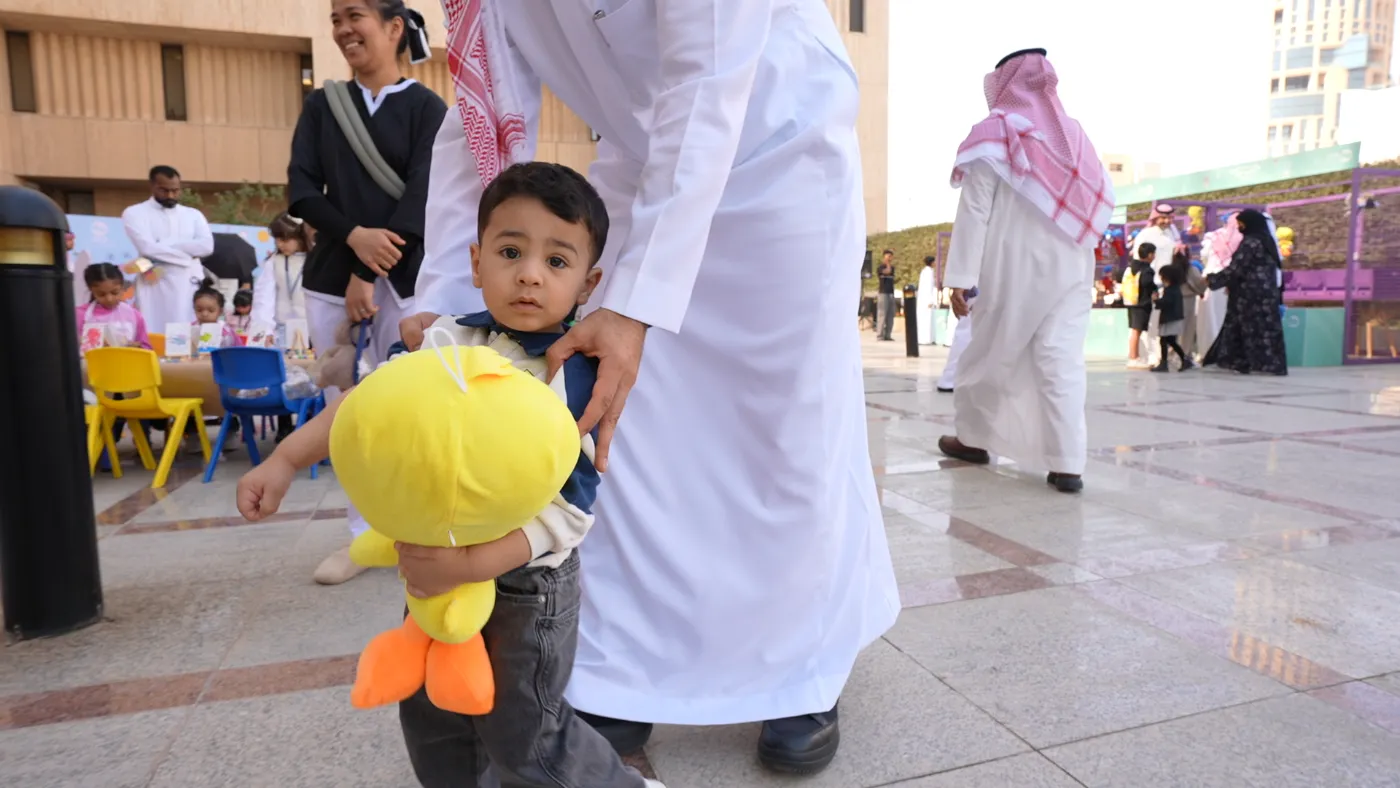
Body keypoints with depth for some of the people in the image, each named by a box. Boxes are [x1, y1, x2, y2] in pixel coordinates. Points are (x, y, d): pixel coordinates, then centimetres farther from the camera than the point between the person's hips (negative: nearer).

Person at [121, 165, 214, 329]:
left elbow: (207, 246, -1)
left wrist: (164, 244, -6)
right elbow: (148, 248, -10)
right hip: (155, 285, -3)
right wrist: (187, 257, -6)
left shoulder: (193, 214, 16)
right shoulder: (135, 213, 6)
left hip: (190, 285, 3)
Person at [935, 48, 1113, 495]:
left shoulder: (994, 134, -3)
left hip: (1012, 267, -4)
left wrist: (960, 276, -11)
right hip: (1069, 266, 4)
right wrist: (1075, 252, 13)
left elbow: (974, 210, -10)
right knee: (1063, 360, -2)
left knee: (990, 353, 10)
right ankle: (1068, 464, -7)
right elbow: (1098, 204, 10)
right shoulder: (1074, 135, 13)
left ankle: (973, 439, 24)